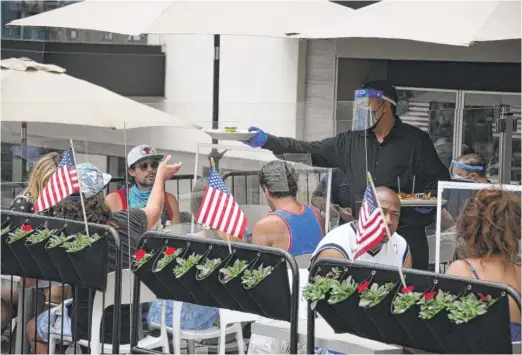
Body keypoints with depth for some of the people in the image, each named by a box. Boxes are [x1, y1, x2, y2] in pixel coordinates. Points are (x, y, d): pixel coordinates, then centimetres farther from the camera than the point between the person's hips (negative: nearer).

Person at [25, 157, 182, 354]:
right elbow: (154, 209, 15)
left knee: (32, 328, 26)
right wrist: (161, 175, 33)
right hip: (134, 326, 4)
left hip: (88, 329, -4)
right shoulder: (128, 222, -11)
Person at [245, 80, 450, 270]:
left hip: (406, 233, -4)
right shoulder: (351, 142, 11)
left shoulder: (415, 140, 1)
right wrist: (267, 141, 3)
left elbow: (439, 179, 4)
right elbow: (310, 151, 11)